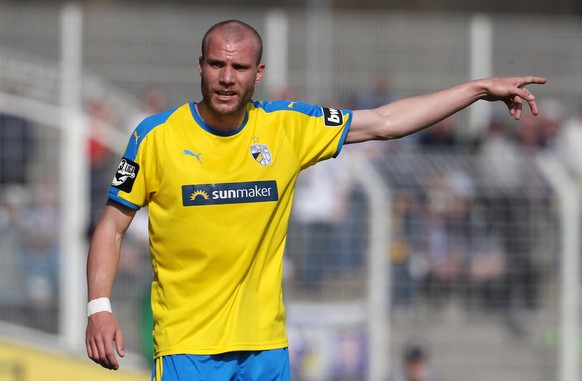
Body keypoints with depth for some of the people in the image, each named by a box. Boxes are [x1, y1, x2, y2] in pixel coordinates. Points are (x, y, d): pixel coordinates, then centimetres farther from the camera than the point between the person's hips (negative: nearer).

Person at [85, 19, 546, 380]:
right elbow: (112, 227, 3)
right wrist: (99, 308, -9)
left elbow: (384, 122, 9)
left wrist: (480, 89, 8)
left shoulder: (287, 127, 4)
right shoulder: (157, 135, -3)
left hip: (265, 344, 3)